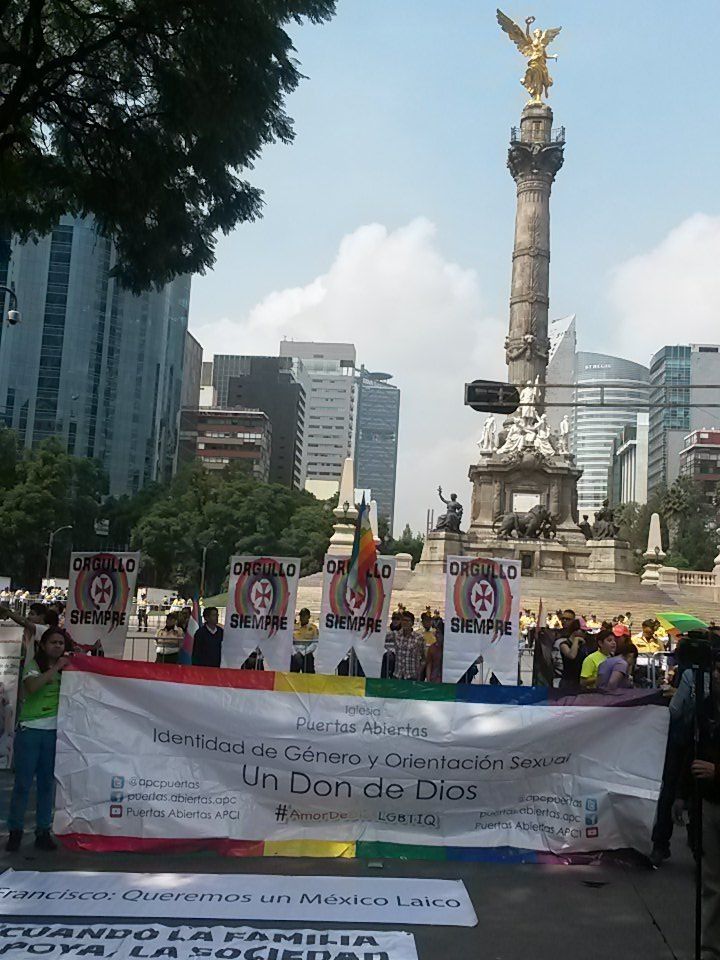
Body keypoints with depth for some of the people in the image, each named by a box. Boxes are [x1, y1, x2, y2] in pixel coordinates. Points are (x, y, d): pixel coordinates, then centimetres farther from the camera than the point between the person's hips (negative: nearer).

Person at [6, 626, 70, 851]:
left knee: (47, 783, 7)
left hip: (54, 732, 4)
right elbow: (32, 686, -22)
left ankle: (43, 832, 14)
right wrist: (55, 669, -20)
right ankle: (15, 831, 10)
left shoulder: (65, 667, 11)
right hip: (30, 731, -4)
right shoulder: (32, 664, -1)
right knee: (23, 783, 0)